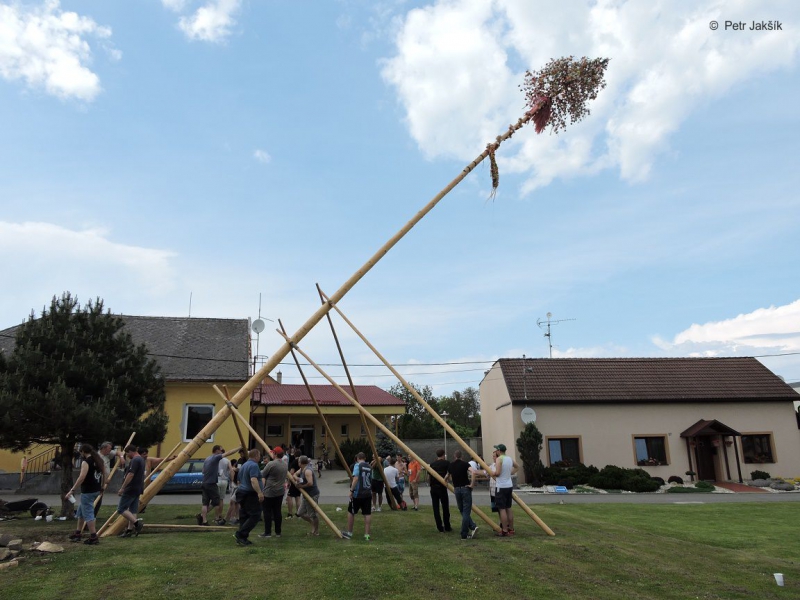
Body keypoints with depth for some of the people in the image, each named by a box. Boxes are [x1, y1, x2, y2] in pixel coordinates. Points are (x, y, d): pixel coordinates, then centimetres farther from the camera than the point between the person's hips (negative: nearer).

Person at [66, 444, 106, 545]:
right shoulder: (99, 460, 12)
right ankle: (77, 534, 31)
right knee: (81, 511, 23)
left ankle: (93, 537, -5)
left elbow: (82, 477, -24)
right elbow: (104, 474, 16)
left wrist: (72, 490, -23)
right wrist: (101, 487, 27)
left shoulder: (86, 462, -14)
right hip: (96, 490, 9)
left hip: (88, 491, -9)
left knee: (88, 514, -5)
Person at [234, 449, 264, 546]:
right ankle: (240, 534, -12)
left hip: (242, 493, 10)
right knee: (255, 516, -7)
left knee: (244, 516, 10)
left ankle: (242, 538, 10)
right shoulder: (254, 465, -13)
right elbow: (253, 480, -26)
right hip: (250, 494, -10)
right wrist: (259, 492, -33)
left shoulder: (243, 466, 18)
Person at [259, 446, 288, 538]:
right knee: (277, 512, 11)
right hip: (280, 492, 7)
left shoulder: (271, 464, -17)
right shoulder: (285, 465, 6)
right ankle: (278, 532, 15)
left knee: (267, 512, 2)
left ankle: (267, 532, 5)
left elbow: (262, 475, -9)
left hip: (269, 492, -7)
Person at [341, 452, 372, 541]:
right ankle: (367, 534, 6)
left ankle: (349, 533, 18)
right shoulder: (369, 467, 11)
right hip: (368, 494, 5)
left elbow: (356, 478, -17)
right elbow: (370, 479, 15)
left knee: (351, 512, 10)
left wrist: (351, 490, -16)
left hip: (358, 494, -5)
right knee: (367, 514, 6)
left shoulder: (357, 465, -8)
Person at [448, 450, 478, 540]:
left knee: (462, 511, 16)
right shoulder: (464, 463, -6)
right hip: (465, 488, -3)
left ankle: (472, 527, 4)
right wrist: (472, 484, -15)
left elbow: (449, 476, 20)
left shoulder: (451, 465, 7)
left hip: (456, 489, 3)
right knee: (466, 512, 1)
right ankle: (464, 535, -1)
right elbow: (473, 472, -23)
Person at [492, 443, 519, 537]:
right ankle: (511, 529, 19)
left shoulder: (499, 459, -14)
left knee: (502, 509, -4)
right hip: (509, 486, 8)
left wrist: (492, 474, -2)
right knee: (508, 508, 14)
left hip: (501, 487, -8)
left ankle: (504, 531, -4)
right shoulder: (510, 459, 9)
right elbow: (517, 467, 26)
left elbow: (497, 472, -22)